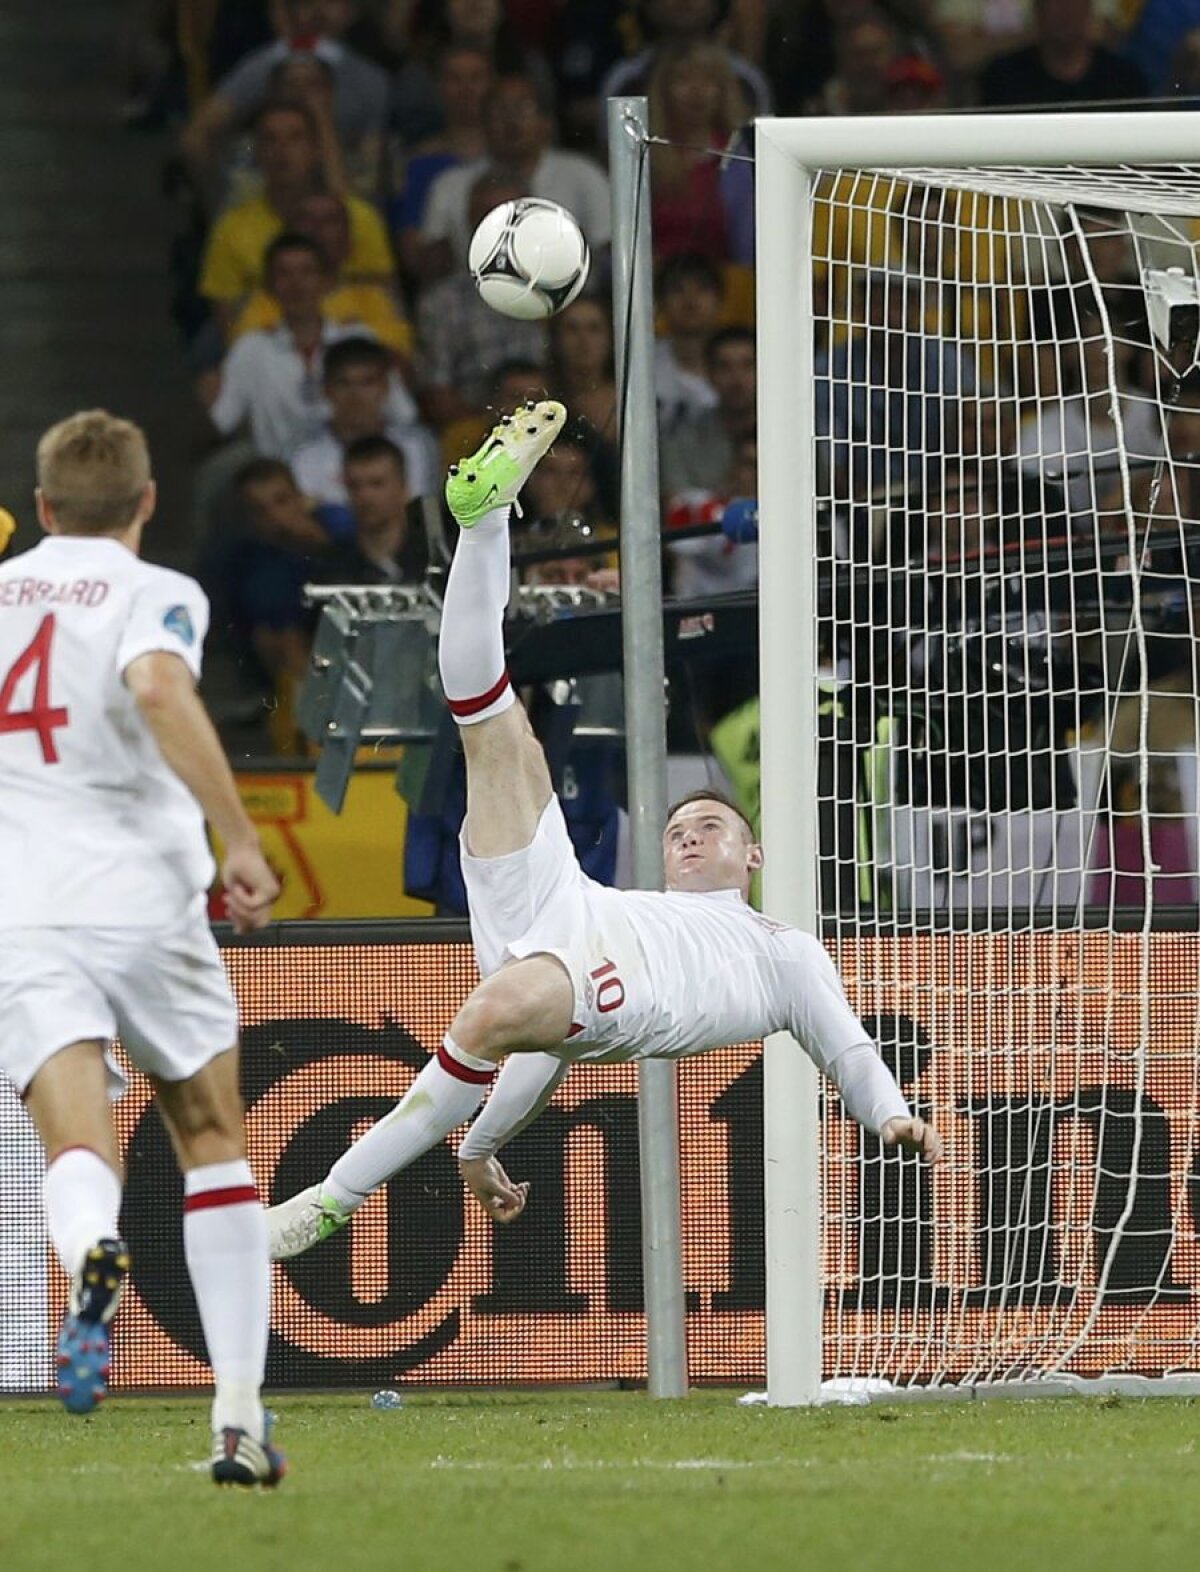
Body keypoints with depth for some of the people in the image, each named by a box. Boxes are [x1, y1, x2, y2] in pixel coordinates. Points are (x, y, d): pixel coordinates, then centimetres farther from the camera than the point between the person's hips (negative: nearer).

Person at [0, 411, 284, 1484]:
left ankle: (91, 1255, -50)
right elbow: (161, 689, -21)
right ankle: (239, 1420, 11)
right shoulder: (154, 594, 0)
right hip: (144, 900, -2)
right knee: (214, 1142, 16)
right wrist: (240, 840, -23)